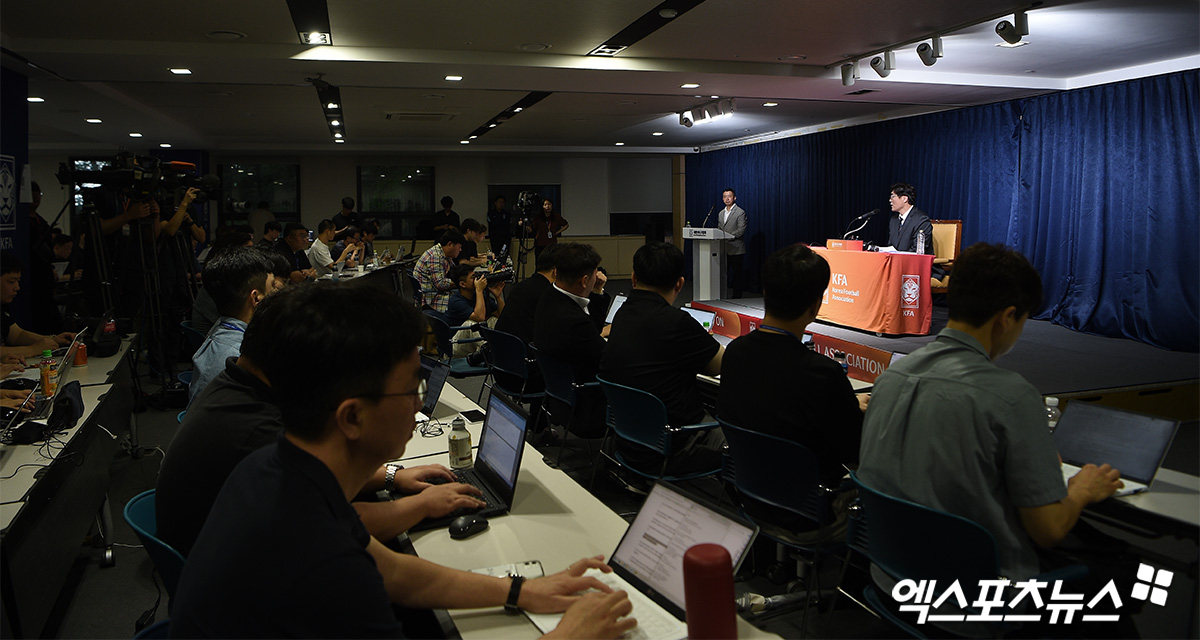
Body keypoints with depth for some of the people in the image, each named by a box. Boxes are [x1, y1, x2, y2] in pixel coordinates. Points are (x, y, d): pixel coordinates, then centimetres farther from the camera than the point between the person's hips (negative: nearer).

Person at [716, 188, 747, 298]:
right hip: (723, 249, 6)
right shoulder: (721, 213, 17)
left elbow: (741, 230, -13)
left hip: (736, 249, -6)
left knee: (736, 275, 0)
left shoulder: (740, 212, -5)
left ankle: (736, 297, 6)